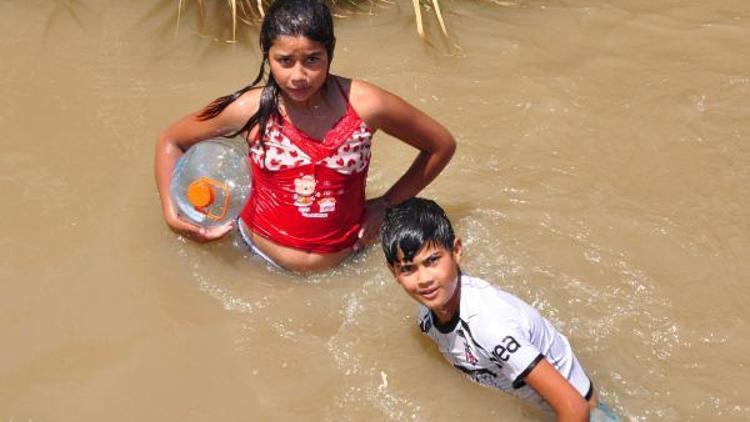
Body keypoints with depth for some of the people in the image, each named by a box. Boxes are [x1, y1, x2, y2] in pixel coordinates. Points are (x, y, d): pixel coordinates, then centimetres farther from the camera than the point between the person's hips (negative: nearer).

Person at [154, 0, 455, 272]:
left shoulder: (365, 105, -20)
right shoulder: (250, 109, -18)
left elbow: (442, 145, -5)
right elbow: (169, 141, -1)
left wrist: (387, 204, -6)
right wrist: (171, 212, -12)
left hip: (344, 260, 0)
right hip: (262, 258, 0)